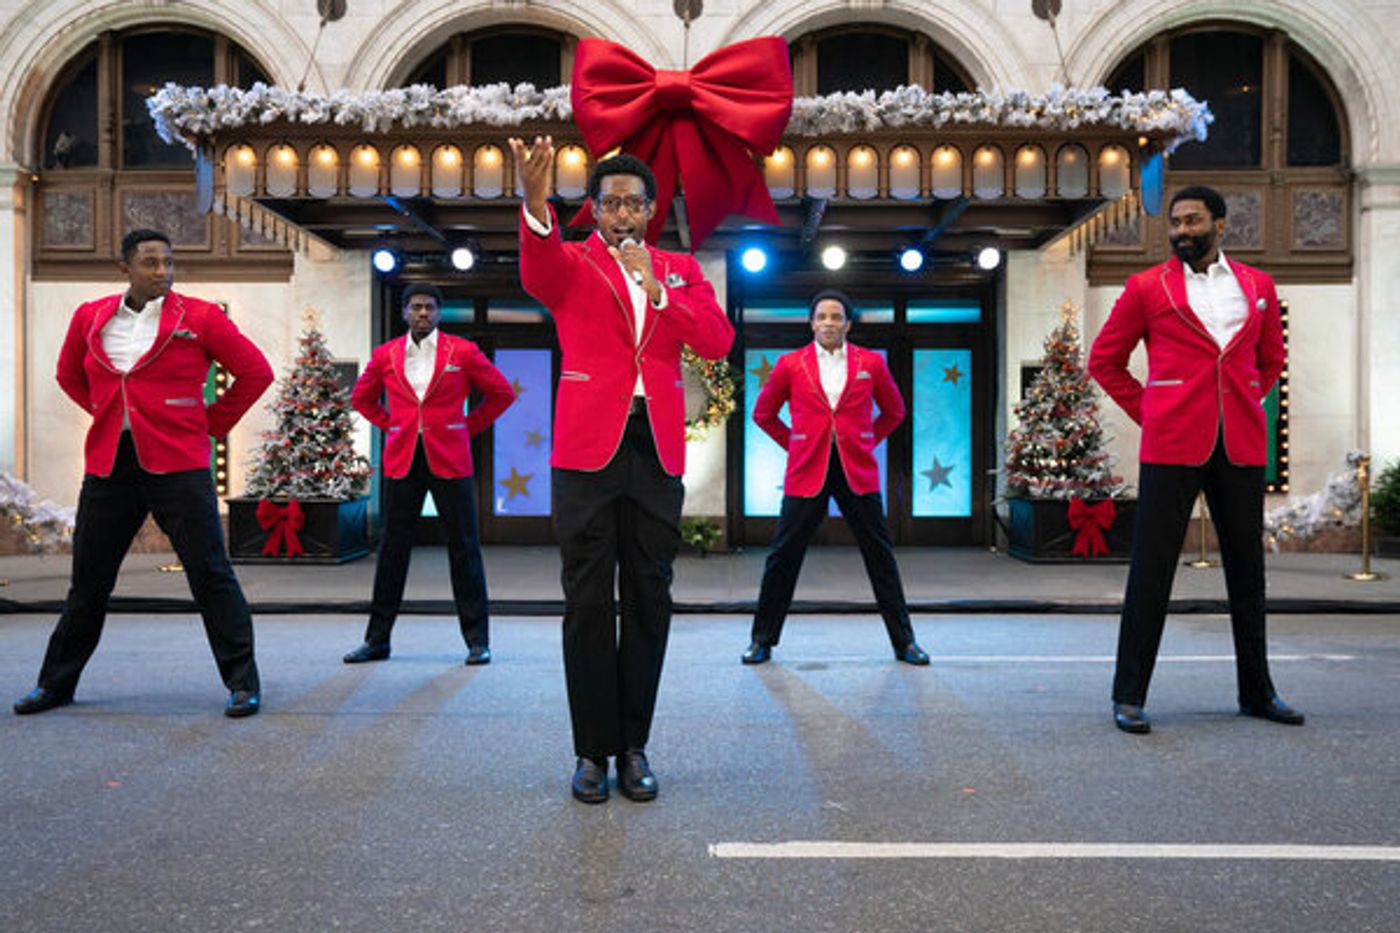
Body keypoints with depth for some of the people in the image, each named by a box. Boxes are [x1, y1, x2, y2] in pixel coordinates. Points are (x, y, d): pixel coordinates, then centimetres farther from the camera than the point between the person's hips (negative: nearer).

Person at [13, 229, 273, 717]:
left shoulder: (200, 317, -3)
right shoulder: (90, 317, 8)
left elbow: (256, 372, 1)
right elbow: (69, 375, 25)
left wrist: (213, 423, 1)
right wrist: (112, 415, 14)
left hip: (178, 464, -4)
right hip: (108, 464, 4)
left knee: (210, 573, -5)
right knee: (88, 578, 13)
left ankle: (242, 682, 4)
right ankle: (56, 683, 29)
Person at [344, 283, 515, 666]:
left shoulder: (463, 351, 1)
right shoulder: (385, 355, 8)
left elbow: (502, 392, 9)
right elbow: (362, 397, 23)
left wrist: (469, 427, 4)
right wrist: (390, 426, 11)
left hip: (449, 459, -2)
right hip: (402, 460, 2)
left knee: (463, 548, 0)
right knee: (393, 548, 6)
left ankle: (477, 640, 8)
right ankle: (377, 639, 17)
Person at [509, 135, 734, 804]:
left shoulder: (679, 269, 16)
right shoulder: (570, 261, 6)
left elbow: (718, 340, 1)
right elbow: (537, 272, -20)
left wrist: (656, 287, -7)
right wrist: (536, 204, -39)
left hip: (656, 448, 3)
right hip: (588, 445, -2)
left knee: (649, 600, 6)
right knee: (588, 602, 1)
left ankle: (634, 746, 18)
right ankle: (592, 750, 12)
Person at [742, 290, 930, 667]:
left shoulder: (871, 363, 6)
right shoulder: (790, 364, 3)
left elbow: (894, 411, 19)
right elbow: (763, 413, 15)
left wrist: (868, 441, 9)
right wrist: (792, 444, 7)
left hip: (858, 472, 1)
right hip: (806, 472, 0)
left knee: (880, 555, 5)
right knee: (783, 556, 2)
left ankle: (904, 641, 18)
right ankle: (762, 640, 16)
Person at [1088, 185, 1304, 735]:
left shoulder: (1258, 287, 13)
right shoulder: (1147, 288, 3)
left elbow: (1271, 359, 26)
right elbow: (1104, 360, 8)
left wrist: (1242, 407, 13)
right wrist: (1146, 412, 2)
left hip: (1242, 448, 4)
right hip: (1172, 446, -4)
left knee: (1247, 570, 12)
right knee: (1151, 570, -4)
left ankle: (1256, 692, 26)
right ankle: (1129, 695, 4)